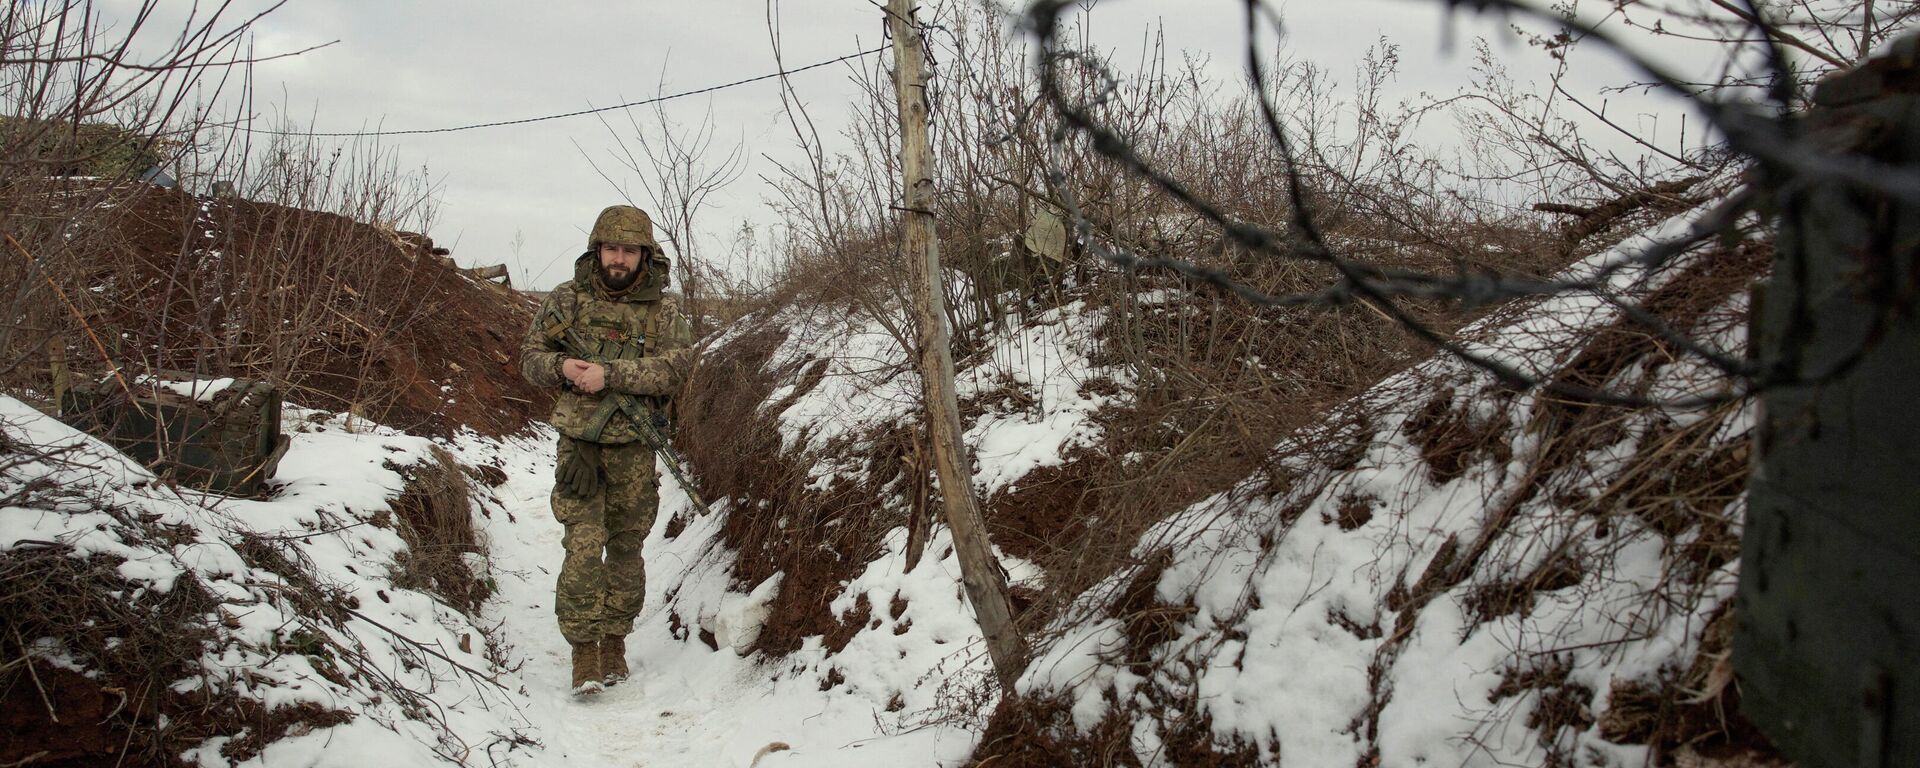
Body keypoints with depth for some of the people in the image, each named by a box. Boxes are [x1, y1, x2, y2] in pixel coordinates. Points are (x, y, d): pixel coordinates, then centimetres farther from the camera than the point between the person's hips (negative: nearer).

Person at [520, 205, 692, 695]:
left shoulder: (662, 309, 0)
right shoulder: (567, 299, 4)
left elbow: (673, 368, -13)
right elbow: (531, 356, 8)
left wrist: (610, 373, -23)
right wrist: (561, 366, -14)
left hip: (633, 447, 1)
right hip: (579, 440, -1)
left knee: (626, 546, 9)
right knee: (584, 545, -8)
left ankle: (615, 642, 22)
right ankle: (584, 651, -4)